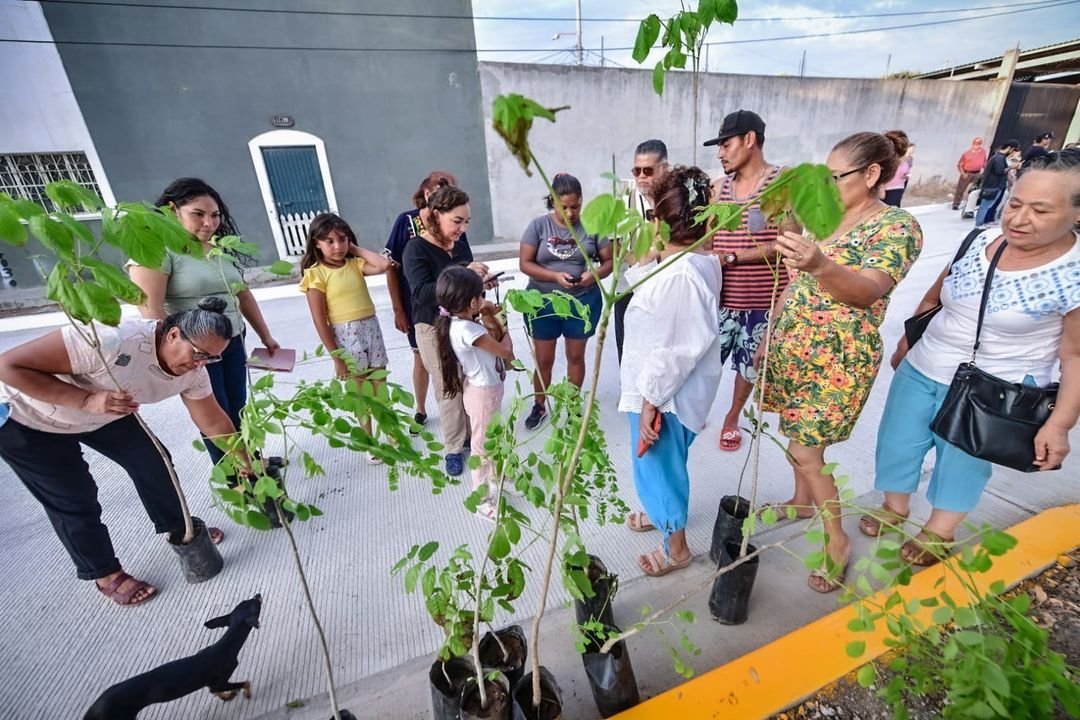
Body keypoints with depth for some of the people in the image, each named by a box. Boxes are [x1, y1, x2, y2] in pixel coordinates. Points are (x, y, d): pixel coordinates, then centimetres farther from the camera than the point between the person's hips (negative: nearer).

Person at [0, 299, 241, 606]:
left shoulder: (192, 370, -20)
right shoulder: (113, 341, -43)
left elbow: (214, 421, -8)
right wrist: (87, 400, -41)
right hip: (25, 420, -5)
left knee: (151, 463, 7)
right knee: (75, 501, -1)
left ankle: (177, 529, 32)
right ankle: (105, 574, 23)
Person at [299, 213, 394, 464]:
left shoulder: (355, 264, 5)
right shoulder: (315, 274, -8)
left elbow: (384, 265, -14)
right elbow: (320, 320, -10)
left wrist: (356, 249, -2)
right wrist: (336, 357, -11)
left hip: (372, 328, 4)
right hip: (345, 335, -3)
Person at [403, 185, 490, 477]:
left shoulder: (460, 244, 3)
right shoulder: (416, 249, -14)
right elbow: (422, 293, -27)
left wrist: (481, 281, -6)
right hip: (435, 330, -5)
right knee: (448, 390, 6)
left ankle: (473, 435, 34)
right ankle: (453, 449, 25)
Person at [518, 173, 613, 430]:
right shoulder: (538, 225, -6)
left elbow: (609, 261, 0)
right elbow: (525, 263, -8)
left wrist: (595, 274, -22)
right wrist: (555, 276, -22)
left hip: (583, 301, 1)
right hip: (543, 301, 0)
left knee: (576, 356, 16)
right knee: (543, 359, 12)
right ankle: (539, 406, 34)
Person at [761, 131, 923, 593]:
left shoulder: (897, 226, -13)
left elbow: (868, 291, -31)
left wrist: (819, 266, -51)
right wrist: (771, 335, 14)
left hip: (838, 361, -7)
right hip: (793, 349, 7)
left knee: (805, 451, -3)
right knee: (796, 435, 18)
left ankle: (837, 540, 19)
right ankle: (802, 499, 41)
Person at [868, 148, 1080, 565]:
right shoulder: (980, 241, -4)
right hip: (921, 370, 5)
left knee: (963, 463, 14)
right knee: (898, 442, 15)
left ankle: (939, 532, 38)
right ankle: (895, 508, 40)